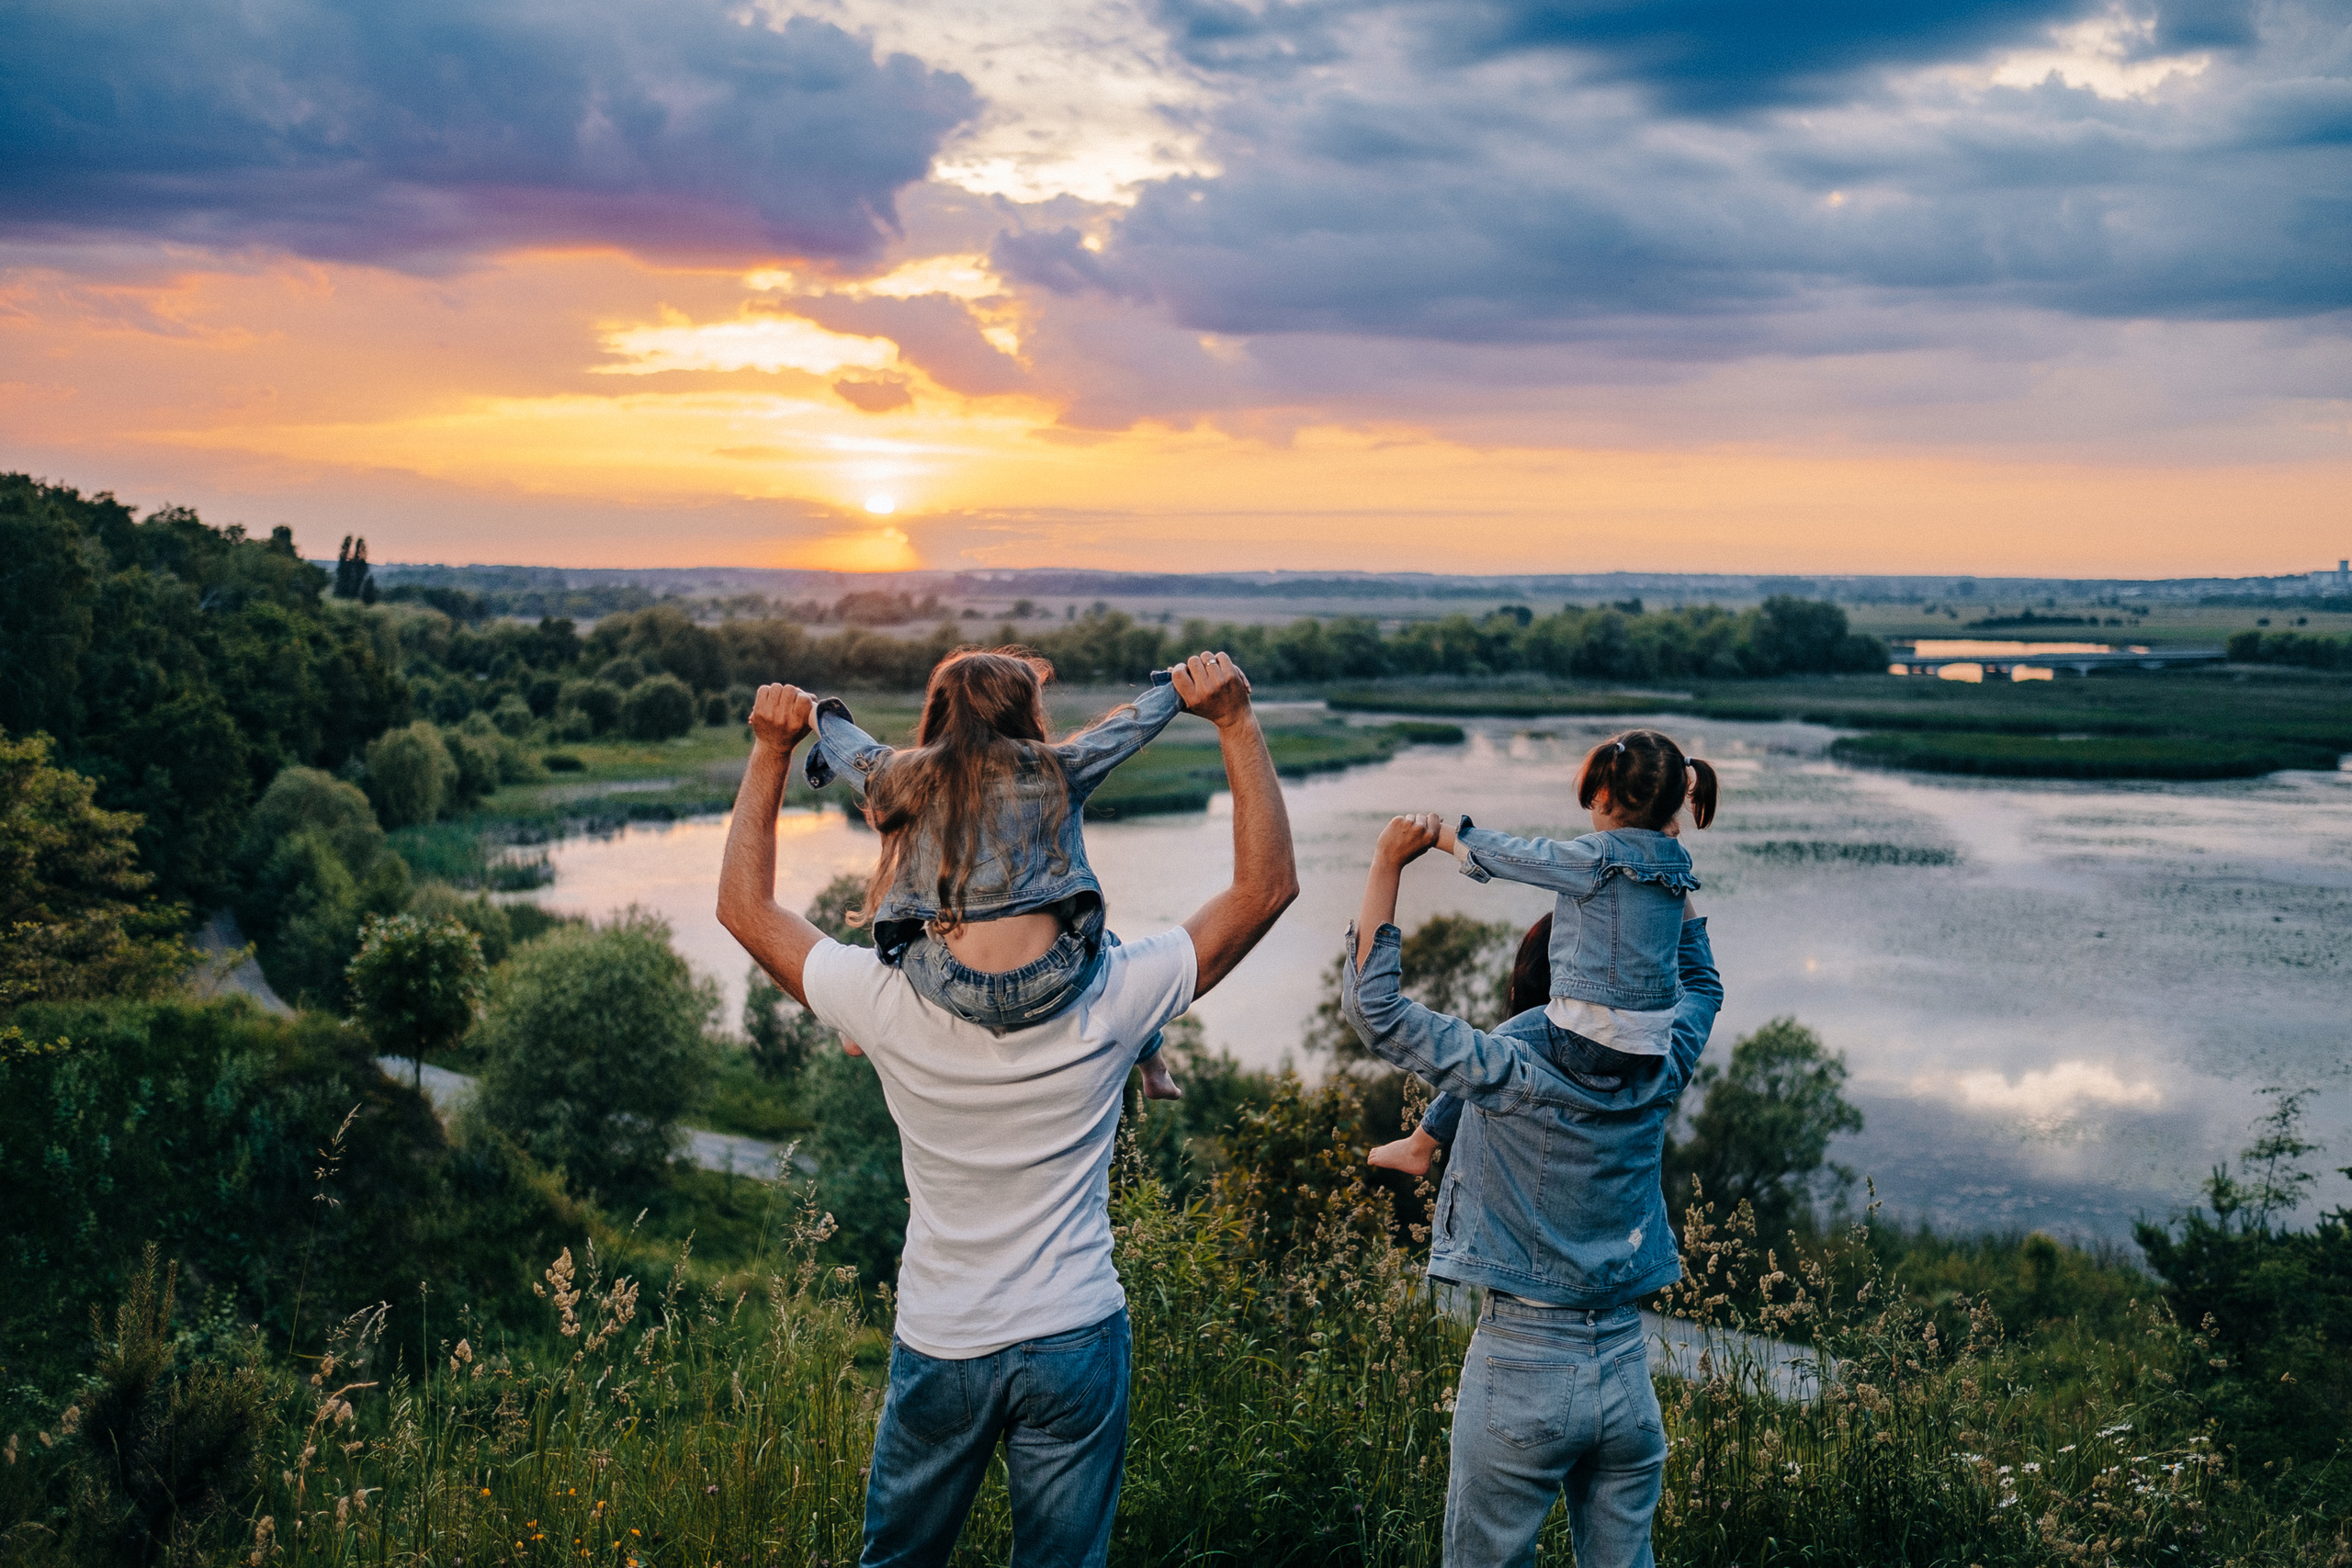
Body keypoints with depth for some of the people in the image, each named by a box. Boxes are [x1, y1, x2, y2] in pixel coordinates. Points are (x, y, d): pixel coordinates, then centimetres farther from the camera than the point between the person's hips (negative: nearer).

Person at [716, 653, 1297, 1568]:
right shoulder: (1109, 1003, -18)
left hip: (938, 1346, 1)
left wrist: (771, 750, 0)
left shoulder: (889, 1004, -17)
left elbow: (744, 904, -1)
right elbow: (1268, 885, -9)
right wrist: (1235, 722, -9)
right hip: (1072, 1341, -1)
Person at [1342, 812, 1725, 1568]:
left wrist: (1388, 863, -10)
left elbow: (1371, 1002, -12)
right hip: (1627, 1371, 4)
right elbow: (1701, 985, 20)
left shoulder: (1508, 1073, -15)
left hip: (1520, 1372, -4)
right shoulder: (1659, 1077, -1)